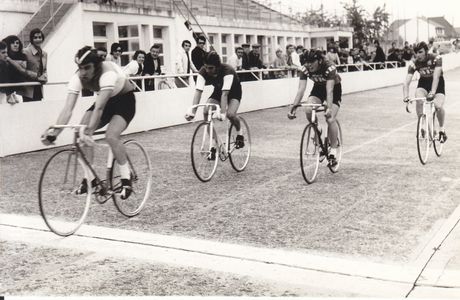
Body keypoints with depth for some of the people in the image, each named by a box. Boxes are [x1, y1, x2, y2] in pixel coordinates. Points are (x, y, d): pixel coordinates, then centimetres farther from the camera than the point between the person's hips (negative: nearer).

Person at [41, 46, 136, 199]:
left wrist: (89, 132, -55)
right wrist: (54, 133, -41)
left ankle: (126, 179, -10)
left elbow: (99, 108, -45)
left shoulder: (107, 72, -37)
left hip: (125, 100, -6)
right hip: (106, 100, 6)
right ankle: (90, 178, -1)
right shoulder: (78, 77, -22)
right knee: (82, 132, -14)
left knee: (111, 136, -28)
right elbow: (67, 109, -29)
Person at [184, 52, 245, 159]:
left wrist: (222, 113, -53)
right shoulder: (203, 72, -25)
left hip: (234, 92, -4)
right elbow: (198, 91, -33)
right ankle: (213, 144, -9)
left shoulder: (227, 71, -37)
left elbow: (225, 93, -44)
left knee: (230, 114, -31)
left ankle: (239, 134, 3)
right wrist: (192, 112, -44)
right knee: (206, 112, -20)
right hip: (218, 91, 4)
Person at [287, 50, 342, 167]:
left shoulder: (329, 68, -35)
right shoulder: (305, 69, -24)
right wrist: (294, 107, -40)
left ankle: (333, 152, -6)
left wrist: (329, 108, -54)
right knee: (309, 111, -24)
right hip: (318, 88, 4)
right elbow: (301, 89, -29)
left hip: (334, 88, -4)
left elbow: (329, 90, -42)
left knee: (330, 119, -18)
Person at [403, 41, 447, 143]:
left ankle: (441, 128, 3)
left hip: (437, 83, -2)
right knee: (419, 101, -31)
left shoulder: (436, 58, -26)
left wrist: (432, 92, -52)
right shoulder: (414, 64, -19)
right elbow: (407, 82, -27)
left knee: (438, 106, -25)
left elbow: (436, 76, -38)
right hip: (423, 82, 2)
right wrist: (406, 96, -44)